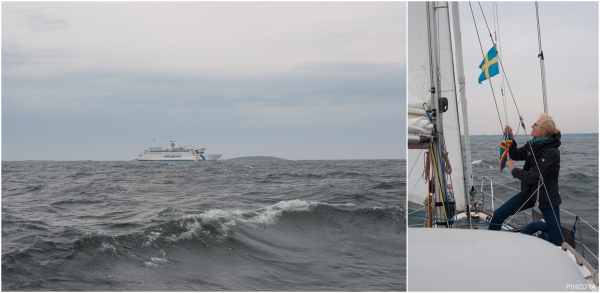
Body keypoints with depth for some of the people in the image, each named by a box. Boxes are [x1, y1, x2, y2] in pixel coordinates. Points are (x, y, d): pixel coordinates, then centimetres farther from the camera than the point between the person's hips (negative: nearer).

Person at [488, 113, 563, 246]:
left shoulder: (551, 152, -25)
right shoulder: (533, 144, -1)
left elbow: (532, 178, -26)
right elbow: (515, 155, 13)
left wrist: (513, 169, -11)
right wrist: (511, 138, -3)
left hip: (546, 198, -7)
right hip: (528, 192, 7)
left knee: (557, 239, 0)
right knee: (498, 215, 0)